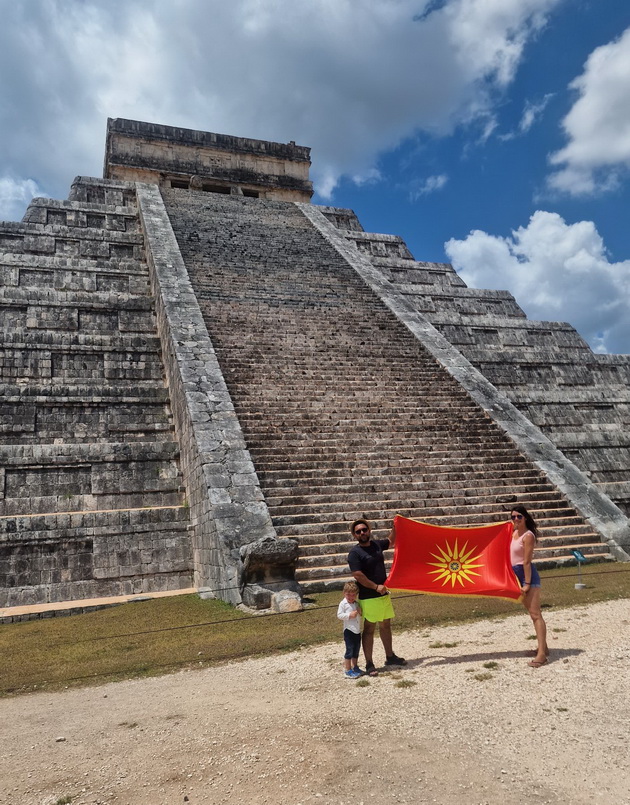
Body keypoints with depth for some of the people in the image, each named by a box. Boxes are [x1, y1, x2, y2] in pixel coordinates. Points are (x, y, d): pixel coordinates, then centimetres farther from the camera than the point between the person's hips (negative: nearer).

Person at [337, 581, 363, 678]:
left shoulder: (357, 604, 9)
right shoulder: (343, 603, -9)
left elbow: (360, 615, 19)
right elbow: (339, 615, -14)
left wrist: (360, 612, -4)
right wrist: (349, 615, -23)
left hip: (357, 631, 6)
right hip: (349, 630, -6)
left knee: (356, 650, 15)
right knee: (349, 650, -4)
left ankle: (355, 667, 29)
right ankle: (348, 670, 5)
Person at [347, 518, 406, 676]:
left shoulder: (376, 544, 6)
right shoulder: (355, 553, -14)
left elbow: (391, 541, 26)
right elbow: (358, 575, -21)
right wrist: (376, 587, -20)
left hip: (383, 594, 7)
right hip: (368, 598, -7)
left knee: (385, 625, 18)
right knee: (369, 629, 0)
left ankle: (390, 657, 33)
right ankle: (369, 664, 8)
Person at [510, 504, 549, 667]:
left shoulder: (528, 536, -15)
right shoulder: (514, 532, 7)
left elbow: (527, 561, -19)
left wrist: (527, 583, -20)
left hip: (528, 575, -9)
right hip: (517, 574, 9)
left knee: (535, 614, -12)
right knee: (532, 613, 16)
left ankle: (541, 653, -14)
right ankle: (543, 646, 27)